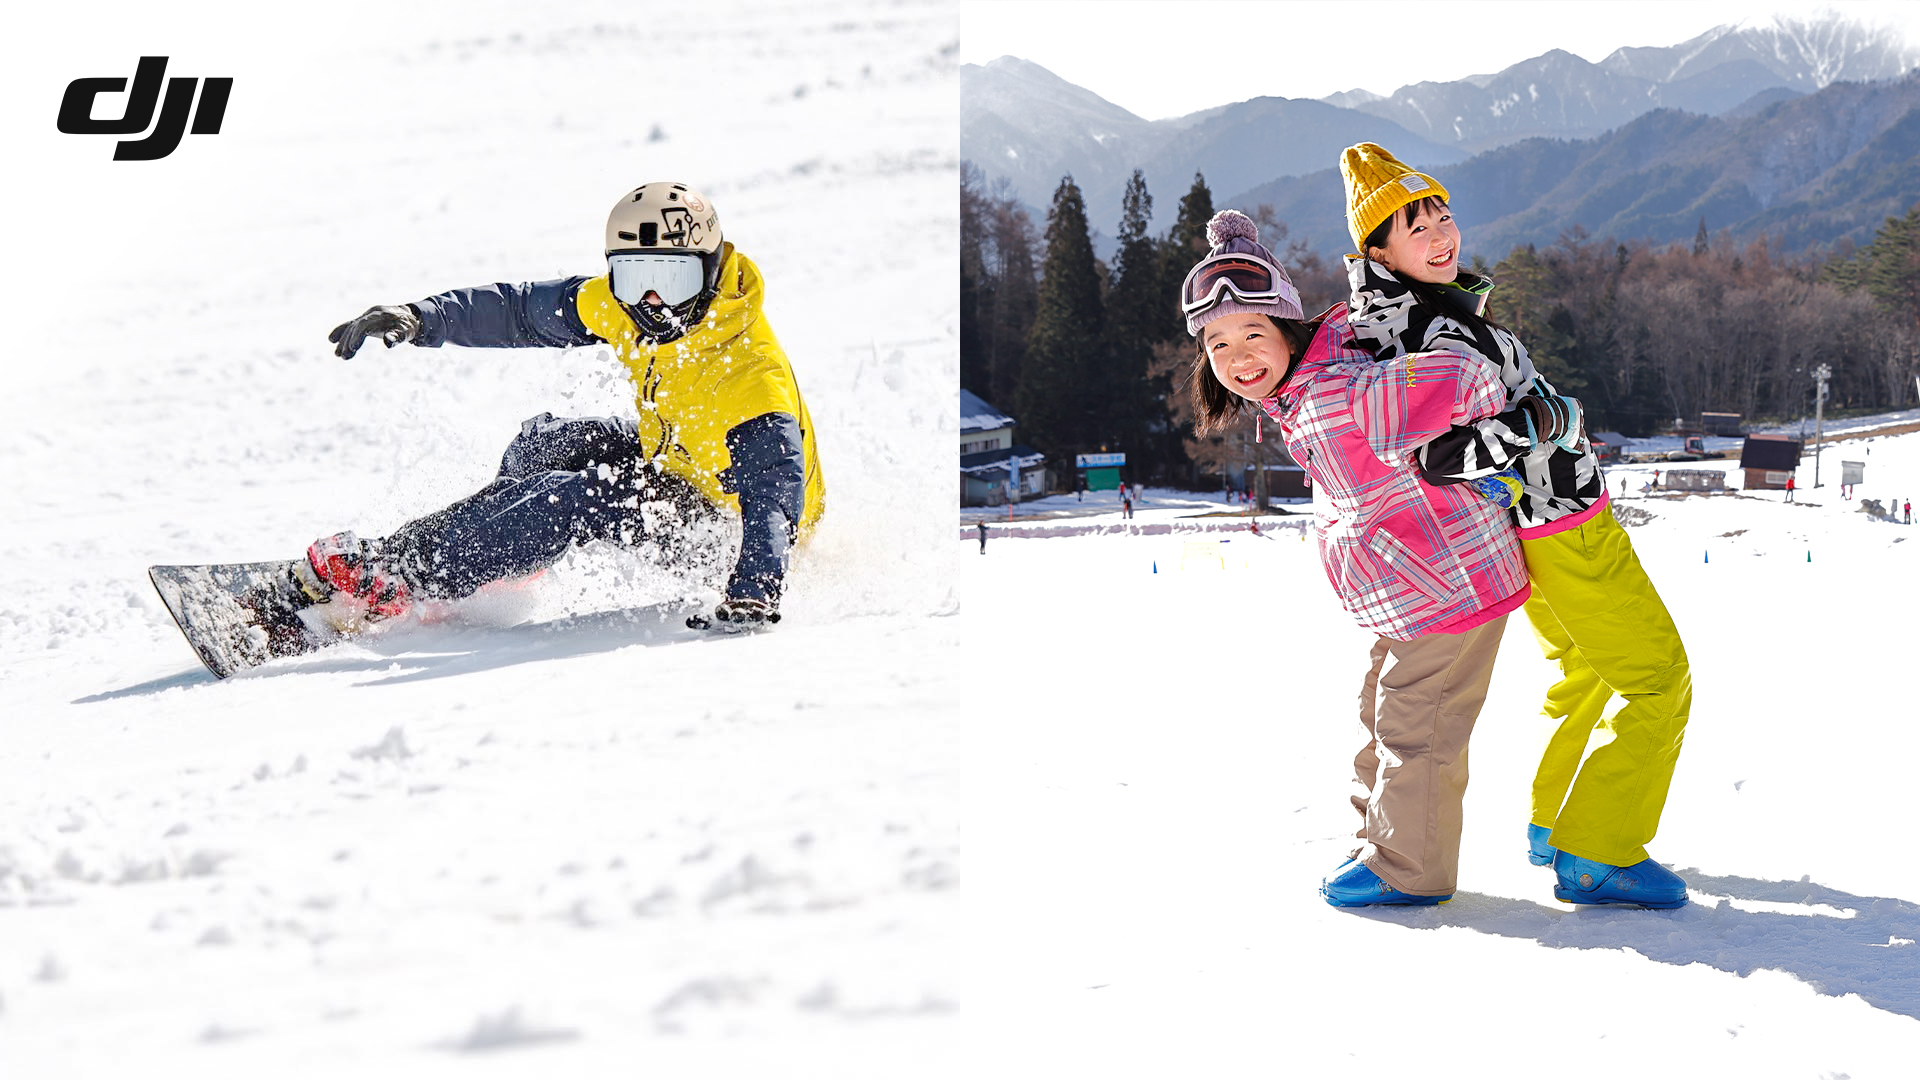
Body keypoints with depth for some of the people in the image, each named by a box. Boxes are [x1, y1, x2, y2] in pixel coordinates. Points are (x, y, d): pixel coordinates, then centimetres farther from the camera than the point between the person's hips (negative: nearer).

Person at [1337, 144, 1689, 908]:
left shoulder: (1384, 311, -1)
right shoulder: (1448, 340, -28)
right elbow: (1438, 455, -39)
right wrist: (1543, 421, -30)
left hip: (1516, 525, 10)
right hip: (1568, 529, -10)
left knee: (1584, 674, 28)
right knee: (1659, 686, 1)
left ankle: (1550, 828, 37)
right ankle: (1596, 858, 2)